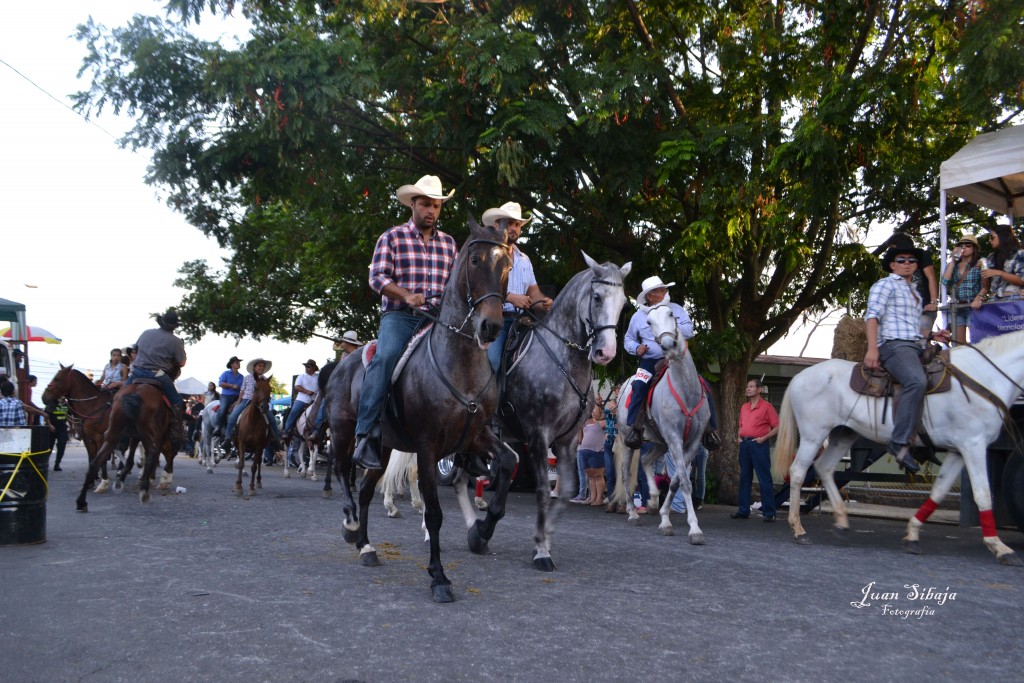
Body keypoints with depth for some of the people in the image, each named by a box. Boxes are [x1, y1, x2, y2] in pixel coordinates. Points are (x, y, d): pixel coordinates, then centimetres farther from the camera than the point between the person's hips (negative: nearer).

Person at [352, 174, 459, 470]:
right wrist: (407, 296, -18)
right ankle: (366, 434, -33)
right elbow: (377, 277, -2)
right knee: (387, 356, -32)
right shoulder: (392, 237, 8)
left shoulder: (448, 243, 20)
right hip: (399, 315, -4)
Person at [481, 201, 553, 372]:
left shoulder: (524, 259, 23)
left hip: (518, 320, 6)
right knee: (492, 364, -26)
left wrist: (543, 303, -6)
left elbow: (533, 292, 18)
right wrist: (510, 297, -22)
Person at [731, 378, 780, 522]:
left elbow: (777, 427, -7)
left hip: (758, 444, -7)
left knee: (764, 479, -5)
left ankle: (769, 512, -2)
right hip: (744, 444, 7)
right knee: (744, 477, 9)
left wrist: (763, 438, -14)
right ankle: (743, 510, 15)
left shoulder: (766, 407, -4)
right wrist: (739, 436, 10)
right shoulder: (744, 407, 16)